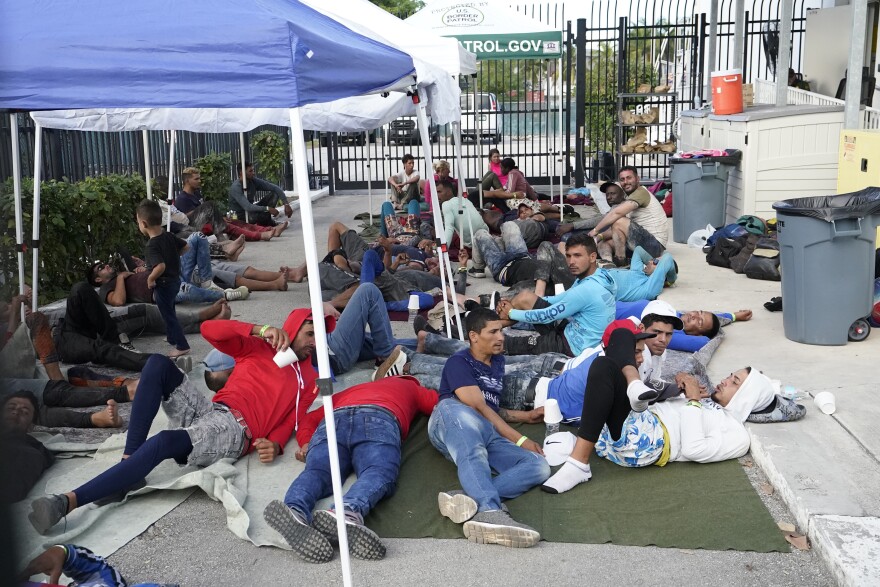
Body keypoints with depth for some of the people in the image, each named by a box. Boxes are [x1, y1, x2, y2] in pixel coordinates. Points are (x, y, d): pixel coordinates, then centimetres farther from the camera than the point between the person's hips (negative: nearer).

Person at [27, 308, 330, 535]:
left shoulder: (309, 380, 18)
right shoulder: (258, 347, 21)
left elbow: (290, 422, 4)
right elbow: (209, 329, 5)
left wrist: (275, 445, -20)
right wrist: (262, 329, -8)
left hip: (233, 429, -4)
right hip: (206, 410, 4)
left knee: (162, 442, -32)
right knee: (158, 363, -19)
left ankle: (67, 502, -41)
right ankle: (129, 458, -27)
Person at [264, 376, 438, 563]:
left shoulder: (346, 393, 45)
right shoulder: (410, 386, 40)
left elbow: (310, 418, 33)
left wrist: (307, 442, 18)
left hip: (335, 418, 3)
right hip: (380, 418, -3)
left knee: (317, 471, -20)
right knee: (379, 473, -26)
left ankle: (295, 510, -54)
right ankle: (348, 511, -59)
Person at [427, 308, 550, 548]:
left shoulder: (498, 361, 30)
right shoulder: (459, 362, 6)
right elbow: (479, 407, -5)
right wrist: (520, 440, -8)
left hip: (490, 435, 6)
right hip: (452, 421, -6)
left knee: (539, 466, -20)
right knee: (459, 412, -43)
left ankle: (469, 499, -46)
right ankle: (489, 511, -61)